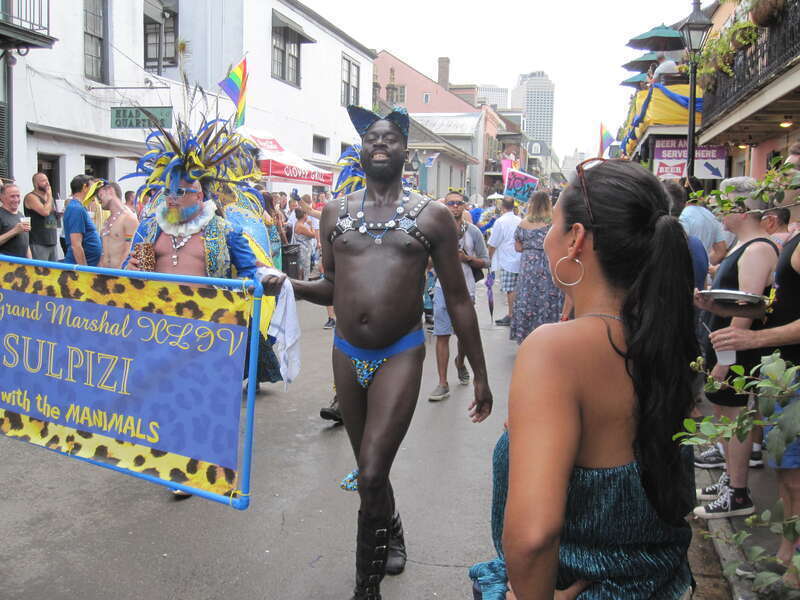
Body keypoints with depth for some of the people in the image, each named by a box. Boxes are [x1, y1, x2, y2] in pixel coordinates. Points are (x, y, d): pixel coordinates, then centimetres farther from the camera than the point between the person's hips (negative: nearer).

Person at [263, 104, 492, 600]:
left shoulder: (432, 216, -2)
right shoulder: (336, 213, 7)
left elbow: (458, 299, 1)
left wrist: (480, 375, 1)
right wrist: (289, 285, -7)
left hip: (400, 356, -4)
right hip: (348, 355, 4)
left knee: (371, 475, -12)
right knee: (370, 469, 18)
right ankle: (392, 530, 48)